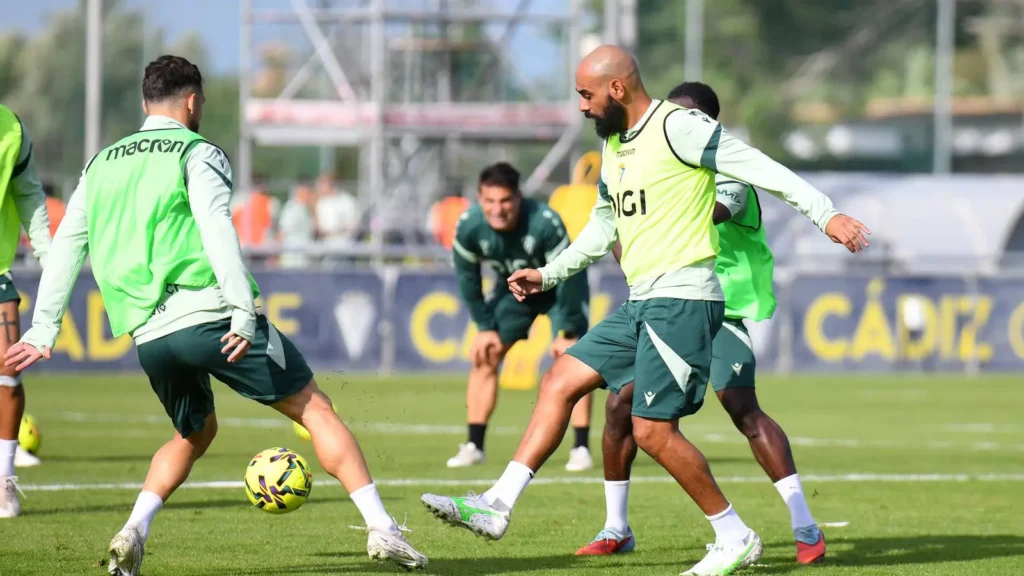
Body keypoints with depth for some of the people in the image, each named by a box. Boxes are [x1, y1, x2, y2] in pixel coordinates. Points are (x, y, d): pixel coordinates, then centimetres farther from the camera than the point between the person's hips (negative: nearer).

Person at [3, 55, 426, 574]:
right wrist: (244, 312, -19)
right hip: (212, 317, -6)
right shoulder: (197, 153, 1)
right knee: (315, 409, 4)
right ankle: (382, 530, -4)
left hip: (150, 337, 6)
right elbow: (216, 230, -14)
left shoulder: (100, 165, 18)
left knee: (194, 433, 28)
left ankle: (133, 532, 5)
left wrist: (43, 330, 19)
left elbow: (65, 248, 16)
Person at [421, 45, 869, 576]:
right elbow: (603, 228, 31)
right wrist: (548, 275, 31)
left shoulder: (678, 128, -11)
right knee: (560, 381, 6)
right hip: (641, 303, 9)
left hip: (683, 298, -9)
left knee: (652, 430, -11)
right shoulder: (614, 146, 17)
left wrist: (825, 216, -22)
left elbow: (757, 167, -15)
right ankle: (497, 506, 6)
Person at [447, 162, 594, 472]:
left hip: (558, 288, -4)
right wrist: (485, 327, -9)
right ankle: (473, 446, 3)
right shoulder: (469, 226, -26)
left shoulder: (545, 223, -38)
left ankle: (581, 447, -15)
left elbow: (568, 277, -29)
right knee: (484, 355, -4)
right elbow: (467, 278, -9)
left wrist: (568, 332, -26)